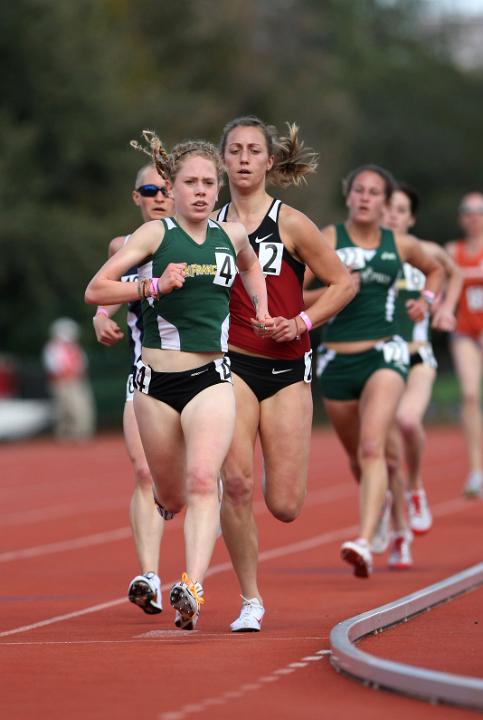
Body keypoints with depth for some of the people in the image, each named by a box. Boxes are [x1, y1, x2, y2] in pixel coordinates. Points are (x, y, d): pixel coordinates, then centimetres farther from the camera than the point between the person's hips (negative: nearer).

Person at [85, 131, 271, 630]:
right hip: (157, 381, -1)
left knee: (203, 480, -21)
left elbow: (249, 264, 33)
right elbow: (95, 290, -9)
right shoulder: (156, 234, -4)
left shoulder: (231, 234, 7)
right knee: (171, 498, 11)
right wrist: (153, 286, -21)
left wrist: (260, 307, 18)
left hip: (211, 379, 1)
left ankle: (193, 587, -31)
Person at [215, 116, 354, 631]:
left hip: (287, 369, -1)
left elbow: (343, 283, 3)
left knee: (284, 506, -3)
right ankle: (249, 601, -3)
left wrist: (302, 323, -9)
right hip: (232, 366, 1)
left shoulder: (291, 224, -3)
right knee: (237, 482, -18)